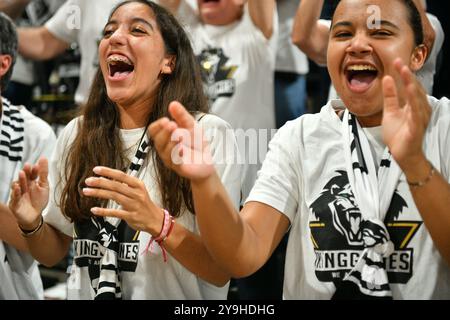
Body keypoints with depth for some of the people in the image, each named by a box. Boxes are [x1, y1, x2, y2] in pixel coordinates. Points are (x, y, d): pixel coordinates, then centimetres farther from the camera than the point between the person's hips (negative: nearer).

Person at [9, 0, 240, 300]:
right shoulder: (76, 135, 3)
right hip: (86, 292, 3)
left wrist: (157, 223, -26)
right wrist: (33, 223, -9)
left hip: (175, 299, -3)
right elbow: (53, 251, 11)